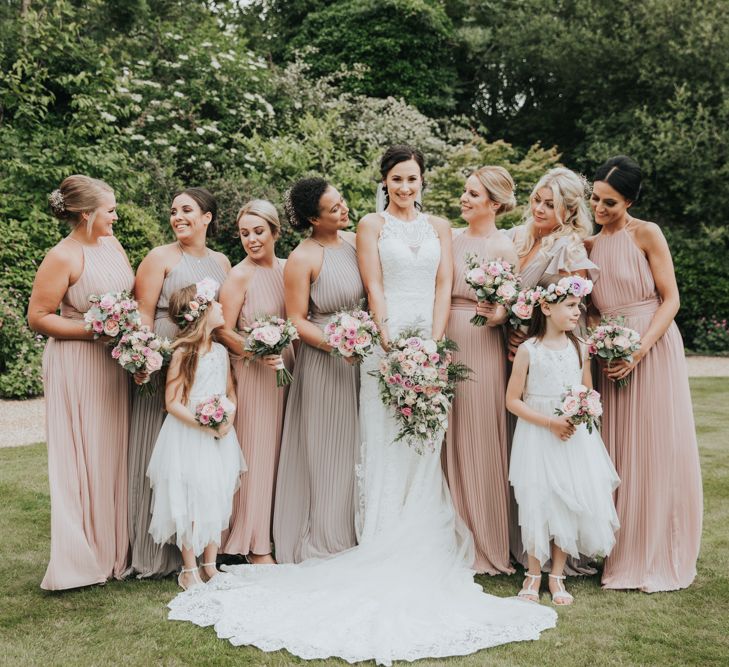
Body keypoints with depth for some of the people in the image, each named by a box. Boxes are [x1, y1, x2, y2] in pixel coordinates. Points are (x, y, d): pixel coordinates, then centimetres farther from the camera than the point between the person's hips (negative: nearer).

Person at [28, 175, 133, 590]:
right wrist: (94, 330, -19)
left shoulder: (111, 243, 7)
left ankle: (118, 549, 25)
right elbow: (38, 318, -14)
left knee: (116, 454, 12)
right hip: (78, 368, -7)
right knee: (84, 459, 1)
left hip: (117, 363, 7)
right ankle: (83, 559, 13)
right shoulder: (63, 257, -14)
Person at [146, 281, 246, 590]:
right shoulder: (183, 353, -11)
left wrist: (228, 420, -6)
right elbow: (172, 403, -12)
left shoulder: (220, 350, 7)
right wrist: (203, 425, -19)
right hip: (188, 437, -6)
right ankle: (189, 570, 12)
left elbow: (231, 393, 14)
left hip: (219, 437, 6)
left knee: (218, 498, 9)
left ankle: (210, 565, 23)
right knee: (191, 501, -1)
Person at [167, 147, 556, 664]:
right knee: (386, 447, -2)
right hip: (387, 341, -3)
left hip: (433, 343, 3)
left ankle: (426, 552, 11)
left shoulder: (439, 227, 14)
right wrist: (393, 343, -15)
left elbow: (443, 287, 5)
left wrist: (432, 343, -8)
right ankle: (384, 553, 3)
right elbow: (375, 288, -3)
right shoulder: (372, 225, 6)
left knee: (428, 446, 3)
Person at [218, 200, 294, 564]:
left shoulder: (287, 268, 7)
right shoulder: (239, 276, -8)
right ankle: (255, 544, 10)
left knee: (282, 449, 11)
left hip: (287, 367, 5)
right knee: (257, 452, 0)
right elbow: (224, 331, -9)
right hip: (253, 371, -5)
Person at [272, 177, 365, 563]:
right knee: (328, 451, 4)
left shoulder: (355, 241, 5)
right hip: (324, 360, -6)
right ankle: (327, 542, 18)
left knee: (360, 446, 12)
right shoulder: (302, 259, -12)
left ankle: (358, 537, 26)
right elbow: (296, 321, -11)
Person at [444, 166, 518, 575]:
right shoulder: (454, 239, 12)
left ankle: (489, 546, 14)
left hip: (482, 347, -6)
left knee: (481, 443, 0)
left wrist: (494, 314, -26)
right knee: (452, 442, 10)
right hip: (448, 342, 6)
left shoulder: (504, 248, -5)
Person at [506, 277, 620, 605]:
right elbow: (513, 400, -7)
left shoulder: (579, 349, 4)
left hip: (574, 436, 4)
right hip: (537, 435, -3)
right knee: (537, 501, -2)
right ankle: (534, 574, 18)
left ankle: (557, 576, 18)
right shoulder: (528, 350, -7)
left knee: (571, 501, 2)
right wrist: (550, 422, -16)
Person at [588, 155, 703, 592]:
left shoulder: (647, 234, -5)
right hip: (611, 354, 5)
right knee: (617, 453, 6)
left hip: (654, 349, -5)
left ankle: (659, 558, 13)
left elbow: (671, 299, -8)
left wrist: (640, 349, -18)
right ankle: (623, 553, 17)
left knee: (657, 451, 0)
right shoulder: (591, 244, 10)